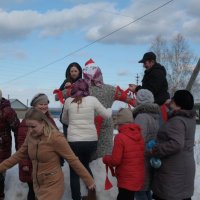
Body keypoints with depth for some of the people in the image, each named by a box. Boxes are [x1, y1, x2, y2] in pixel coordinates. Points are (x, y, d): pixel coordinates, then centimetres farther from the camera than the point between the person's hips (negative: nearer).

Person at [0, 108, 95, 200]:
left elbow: (73, 160, -18)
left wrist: (89, 180, -13)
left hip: (53, 186, -6)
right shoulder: (30, 136, -3)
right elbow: (19, 155, 10)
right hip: (37, 185, 6)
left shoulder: (55, 138, -22)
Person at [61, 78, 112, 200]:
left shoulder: (68, 101, 2)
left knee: (74, 172, 11)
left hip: (74, 141, -2)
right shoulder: (92, 99, 0)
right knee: (85, 165, 26)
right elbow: (106, 115, 9)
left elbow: (64, 120, 18)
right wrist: (110, 109, 30)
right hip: (91, 140, 2)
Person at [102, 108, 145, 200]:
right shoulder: (139, 136, 5)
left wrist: (105, 158, 2)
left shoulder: (120, 137, -19)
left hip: (126, 180, -7)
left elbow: (115, 160, -19)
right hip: (138, 179, 8)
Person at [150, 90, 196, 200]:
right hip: (183, 168, 9)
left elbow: (176, 144, -33)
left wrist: (156, 151, -20)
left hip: (174, 171, -9)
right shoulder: (190, 118, 7)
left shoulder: (177, 121, -22)